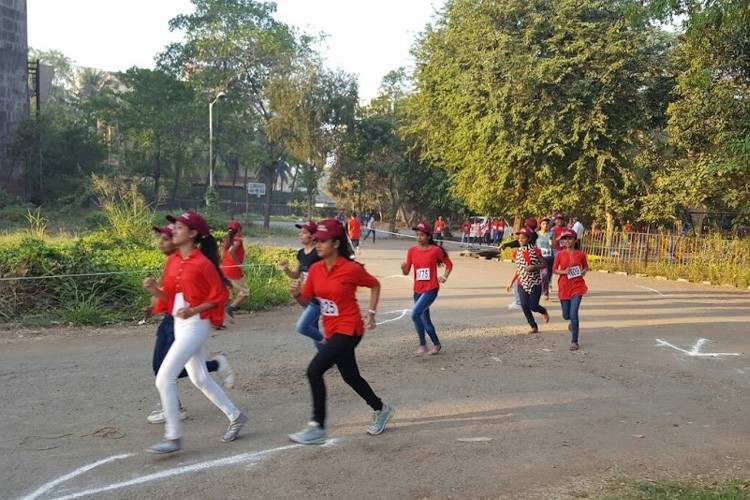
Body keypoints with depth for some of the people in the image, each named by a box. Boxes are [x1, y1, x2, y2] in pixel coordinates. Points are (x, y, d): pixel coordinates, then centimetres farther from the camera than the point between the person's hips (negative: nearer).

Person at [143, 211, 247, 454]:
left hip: (196, 324, -9)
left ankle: (173, 438, 1)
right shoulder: (172, 260, 7)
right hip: (179, 324, 9)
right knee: (200, 379, 16)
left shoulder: (202, 263, -16)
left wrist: (193, 310, -21)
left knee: (164, 378, -11)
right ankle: (235, 416, 31)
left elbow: (220, 295, -13)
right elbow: (169, 296, 13)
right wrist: (154, 289, -7)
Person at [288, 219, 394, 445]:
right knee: (350, 376, 20)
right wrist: (297, 293, -15)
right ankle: (381, 409, 43)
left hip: (348, 330, -7)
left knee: (314, 370, -16)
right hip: (331, 330, 8)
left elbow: (375, 285, 0)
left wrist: (371, 313, -5)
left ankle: (317, 428, -4)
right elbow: (306, 301, 6)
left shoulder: (351, 269, -16)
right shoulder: (315, 269, 1)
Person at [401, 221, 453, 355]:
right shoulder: (412, 251, 3)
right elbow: (406, 272, 3)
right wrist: (403, 267, -18)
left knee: (415, 314, -22)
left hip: (431, 289, -5)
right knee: (425, 320, 15)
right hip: (418, 290, 6)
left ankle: (422, 345, -7)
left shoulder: (435, 250, -8)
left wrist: (444, 277, -5)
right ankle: (437, 345, 34)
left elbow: (449, 264, 6)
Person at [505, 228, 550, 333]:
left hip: (535, 283, -4)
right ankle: (534, 326, 14)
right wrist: (511, 283, 11)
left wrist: (534, 267, -22)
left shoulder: (535, 250, -9)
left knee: (533, 306, -7)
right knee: (524, 306, -3)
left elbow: (545, 264, -5)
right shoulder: (517, 252, 4)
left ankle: (544, 311, 30)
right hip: (522, 283, 4)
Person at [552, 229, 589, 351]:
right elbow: (554, 270, 3)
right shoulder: (560, 255, -1)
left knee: (573, 313, -14)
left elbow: (586, 267, 14)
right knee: (566, 315, 10)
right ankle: (572, 321, 50)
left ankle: (574, 341, -2)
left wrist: (584, 271, -8)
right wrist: (564, 271, -15)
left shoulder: (580, 254, 0)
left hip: (577, 286, -2)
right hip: (564, 287, 2)